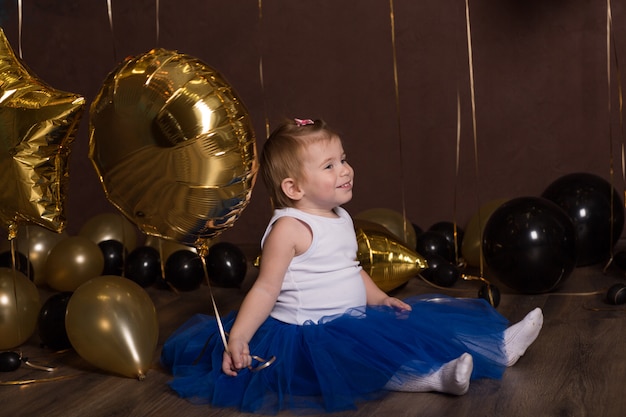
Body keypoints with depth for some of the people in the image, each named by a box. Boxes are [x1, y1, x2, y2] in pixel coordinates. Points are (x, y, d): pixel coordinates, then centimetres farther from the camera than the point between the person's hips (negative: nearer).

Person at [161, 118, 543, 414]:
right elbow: (266, 288, -17)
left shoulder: (341, 219, 11)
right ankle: (434, 377, -47)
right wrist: (237, 336, -24)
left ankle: (499, 346, 10)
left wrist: (381, 299, 13)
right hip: (310, 334, -9)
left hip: (354, 320, 9)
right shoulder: (289, 228, -16)